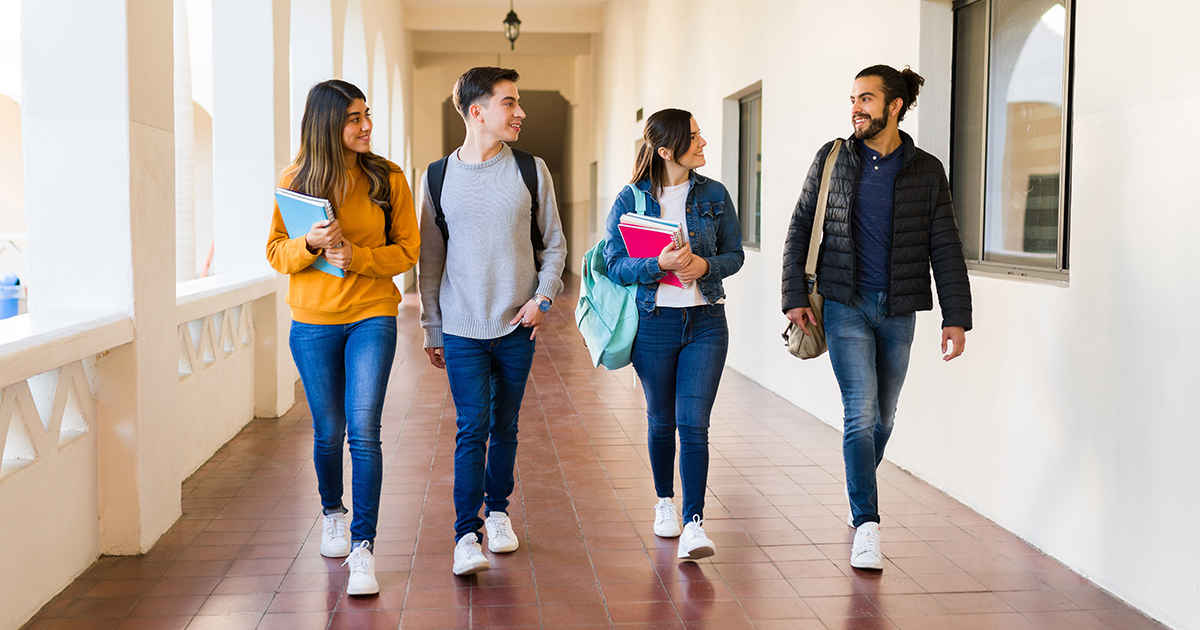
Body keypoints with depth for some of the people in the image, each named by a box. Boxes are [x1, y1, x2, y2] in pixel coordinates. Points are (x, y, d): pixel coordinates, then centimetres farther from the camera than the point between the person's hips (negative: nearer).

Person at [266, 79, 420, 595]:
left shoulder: (387, 179, -2)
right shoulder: (296, 180, 0)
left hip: (371, 317, -1)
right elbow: (277, 252, 3)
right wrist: (309, 243, -18)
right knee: (328, 432, 11)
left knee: (364, 429, -11)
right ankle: (332, 512, 39)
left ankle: (363, 547, -5)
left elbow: (408, 249, 0)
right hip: (313, 321, 1)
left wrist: (357, 256, -16)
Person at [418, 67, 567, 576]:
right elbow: (429, 260, 7)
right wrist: (432, 330, 6)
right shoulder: (438, 177, 1)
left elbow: (554, 243, 10)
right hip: (462, 328, -1)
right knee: (472, 427, -7)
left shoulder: (532, 171, 2)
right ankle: (466, 535, -5)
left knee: (505, 426, 11)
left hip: (517, 327, 1)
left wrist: (543, 296, -5)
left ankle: (497, 510, 29)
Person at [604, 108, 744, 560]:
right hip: (654, 322, 0)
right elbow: (615, 264, -7)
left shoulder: (714, 195, 3)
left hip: (706, 322, 1)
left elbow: (735, 254, 7)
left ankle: (693, 524, -7)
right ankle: (665, 503, 34)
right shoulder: (631, 199, -4)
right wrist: (660, 264, -25)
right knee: (661, 420, 13)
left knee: (693, 424, -8)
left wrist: (704, 264, -14)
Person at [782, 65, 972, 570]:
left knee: (882, 416, 12)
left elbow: (945, 248, 2)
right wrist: (794, 295, -2)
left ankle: (858, 495, 38)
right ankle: (866, 525, -10)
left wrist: (956, 317, -4)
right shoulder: (832, 159, 3)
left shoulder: (926, 171, 3)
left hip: (899, 310, 2)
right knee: (861, 411, -12)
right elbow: (800, 229, 6)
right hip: (846, 304, -2)